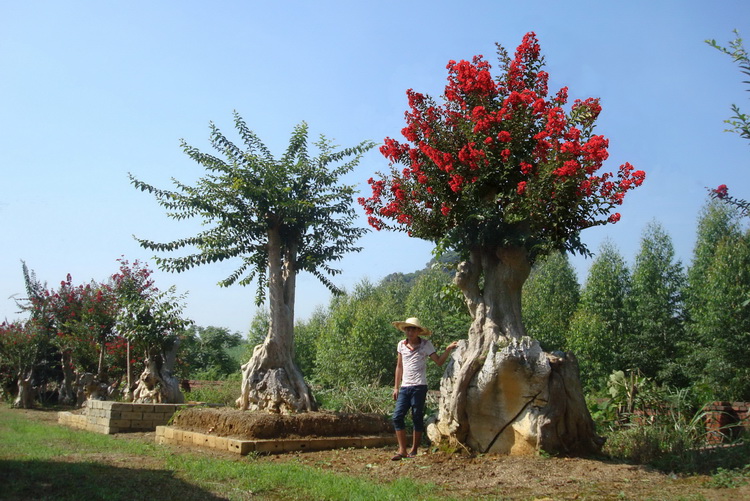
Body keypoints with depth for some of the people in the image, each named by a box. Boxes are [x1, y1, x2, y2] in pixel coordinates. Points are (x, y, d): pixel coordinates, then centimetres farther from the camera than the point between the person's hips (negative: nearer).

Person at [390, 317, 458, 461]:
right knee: (397, 417, -4)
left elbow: (439, 361, -3)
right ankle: (402, 450, 4)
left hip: (419, 387, -4)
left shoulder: (426, 344, 0)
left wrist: (448, 350, -19)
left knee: (417, 419, 2)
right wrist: (396, 387, 15)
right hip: (405, 387, 4)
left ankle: (414, 450, 14)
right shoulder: (401, 345, 10)